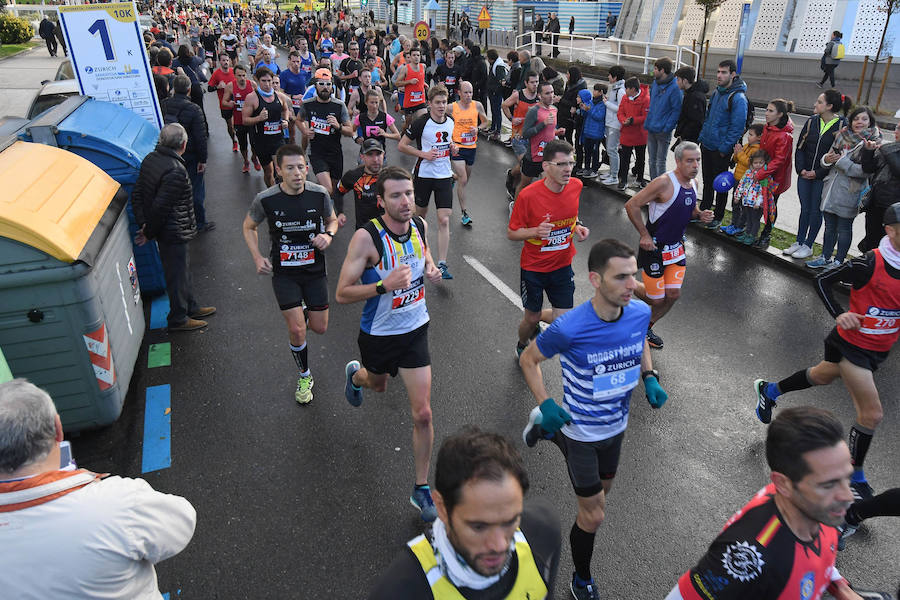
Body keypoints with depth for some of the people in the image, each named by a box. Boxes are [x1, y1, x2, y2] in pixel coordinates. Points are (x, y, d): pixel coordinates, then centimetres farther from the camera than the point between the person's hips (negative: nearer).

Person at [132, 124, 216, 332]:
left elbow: (137, 194, 7)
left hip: (165, 230, 9)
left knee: (183, 268, 23)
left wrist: (143, 224, 5)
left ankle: (191, 307, 39)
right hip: (174, 233, -9)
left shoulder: (150, 159, 3)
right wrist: (148, 233, -13)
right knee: (177, 274, 6)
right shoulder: (176, 172, -26)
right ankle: (178, 319, 21)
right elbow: (160, 207, -26)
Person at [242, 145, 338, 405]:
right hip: (283, 272, -2)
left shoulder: (319, 194, -10)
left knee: (320, 328, 7)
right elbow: (249, 227, 6)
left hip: (314, 269, 2)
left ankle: (302, 312, 45)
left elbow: (332, 220, 9)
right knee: (297, 330, -8)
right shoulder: (265, 199, -13)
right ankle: (305, 376, 19)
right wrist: (258, 258, -7)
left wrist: (328, 235, -14)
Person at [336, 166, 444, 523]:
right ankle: (355, 374, 68)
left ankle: (421, 489, 17)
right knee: (377, 385, 28)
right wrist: (384, 285, -36)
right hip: (379, 334, -2)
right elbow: (342, 294, -22)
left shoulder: (420, 225, -8)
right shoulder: (367, 237, -24)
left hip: (415, 330, 3)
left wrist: (431, 271, -6)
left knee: (422, 414, -2)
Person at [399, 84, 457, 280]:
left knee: (444, 220, -6)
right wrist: (423, 154, -17)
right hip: (424, 174, -3)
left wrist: (453, 147, 3)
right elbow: (402, 145, -7)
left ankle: (442, 264, -6)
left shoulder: (450, 122, 4)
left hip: (444, 176, 3)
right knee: (420, 214, 14)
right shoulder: (421, 123, -12)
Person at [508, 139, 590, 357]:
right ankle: (522, 347, 46)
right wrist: (536, 231, -31)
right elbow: (511, 233, -13)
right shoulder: (528, 195, -22)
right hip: (533, 267, -3)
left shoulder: (576, 186, -8)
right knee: (531, 318, 11)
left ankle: (536, 317, 38)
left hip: (562, 265, 4)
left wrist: (577, 227, -6)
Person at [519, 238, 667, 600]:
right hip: (581, 432, -6)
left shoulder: (640, 312, -17)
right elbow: (528, 359, -14)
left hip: (616, 426, 6)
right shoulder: (569, 329, -32)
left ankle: (547, 429, 48)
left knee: (602, 489, 29)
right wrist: (546, 404, -25)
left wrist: (649, 377, -8)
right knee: (594, 516, 4)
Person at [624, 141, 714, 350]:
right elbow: (631, 205, -20)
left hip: (676, 246, 7)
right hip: (654, 247, -7)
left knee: (673, 295, 5)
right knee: (656, 299, 1)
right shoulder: (664, 183, -22)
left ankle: (646, 328, 28)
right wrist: (644, 235, -20)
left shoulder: (693, 184, 4)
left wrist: (700, 214, -2)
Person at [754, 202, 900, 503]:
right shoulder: (870, 264, -25)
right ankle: (855, 478, 17)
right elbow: (823, 280, -16)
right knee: (872, 414, -4)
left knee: (821, 376, 27)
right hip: (852, 344, -7)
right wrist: (839, 314, -27)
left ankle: (769, 390, 52)